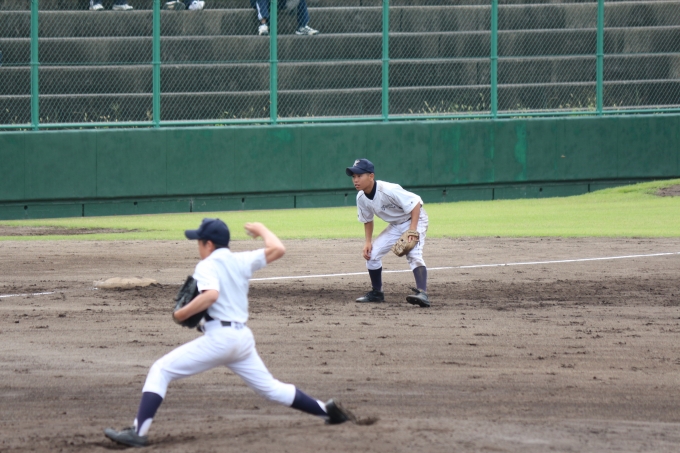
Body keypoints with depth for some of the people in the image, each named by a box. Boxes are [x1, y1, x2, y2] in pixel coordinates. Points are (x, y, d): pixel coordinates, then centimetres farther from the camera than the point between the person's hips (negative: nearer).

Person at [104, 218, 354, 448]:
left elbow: (211, 294, -24)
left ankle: (138, 431, -17)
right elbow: (277, 250, 9)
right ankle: (327, 409, 16)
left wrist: (181, 314, -14)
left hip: (219, 337, -7)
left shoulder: (207, 266, -5)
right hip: (243, 337, 7)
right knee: (270, 388, 21)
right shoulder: (242, 261, 12)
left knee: (160, 371, -5)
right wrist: (261, 229, 27)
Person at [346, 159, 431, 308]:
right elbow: (367, 220, 8)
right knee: (371, 253, 2)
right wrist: (368, 242, -5)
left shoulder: (388, 190, -33)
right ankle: (376, 293, 19)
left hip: (415, 219, -8)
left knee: (413, 254, -30)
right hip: (395, 225, 8)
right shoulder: (361, 198, -10)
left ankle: (422, 293, -43)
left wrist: (412, 230, -37)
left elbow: (415, 203, -30)